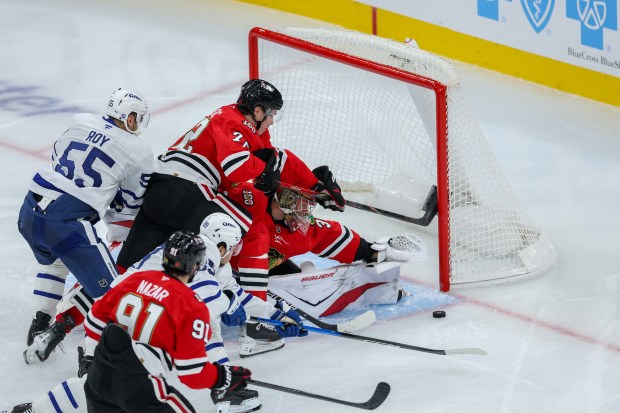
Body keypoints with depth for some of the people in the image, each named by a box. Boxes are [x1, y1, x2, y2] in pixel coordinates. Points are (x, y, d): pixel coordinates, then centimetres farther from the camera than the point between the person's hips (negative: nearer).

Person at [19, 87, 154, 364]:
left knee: (55, 261, 36)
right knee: (107, 291, 2)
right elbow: (127, 207, 7)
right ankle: (51, 337, -9)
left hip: (29, 211, 7)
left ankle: (38, 326, 28)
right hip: (67, 224, -7)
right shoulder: (139, 153, -1)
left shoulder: (81, 122, 12)